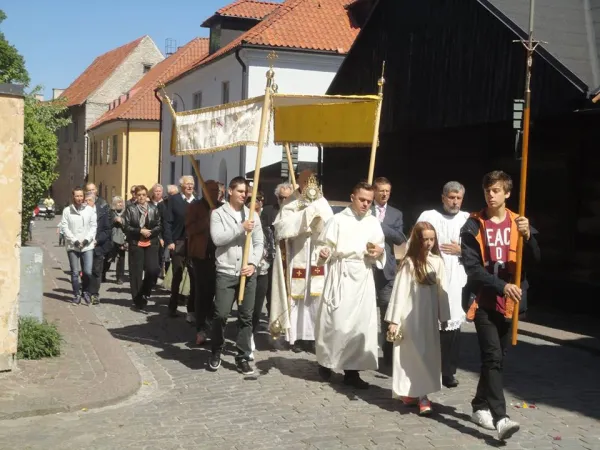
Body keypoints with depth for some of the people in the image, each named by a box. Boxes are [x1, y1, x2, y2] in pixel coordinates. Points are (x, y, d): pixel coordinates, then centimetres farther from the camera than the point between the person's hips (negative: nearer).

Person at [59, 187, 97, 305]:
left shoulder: (90, 210, 4)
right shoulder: (67, 211, 1)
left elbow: (93, 226, 3)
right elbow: (64, 227, -3)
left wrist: (87, 239, -9)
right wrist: (74, 240, -11)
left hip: (87, 246, 0)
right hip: (72, 246, 0)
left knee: (88, 272, -6)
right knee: (75, 273, 4)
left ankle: (86, 292, 17)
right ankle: (77, 294, 17)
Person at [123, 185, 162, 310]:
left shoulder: (153, 209, 7)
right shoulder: (130, 209, 1)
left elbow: (159, 226, 6)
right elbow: (126, 227, -5)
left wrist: (150, 232, -11)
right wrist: (140, 231, -14)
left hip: (151, 243, 1)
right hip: (136, 244, -1)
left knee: (153, 269, -11)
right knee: (136, 272, 2)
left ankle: (145, 292, 13)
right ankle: (138, 299, 12)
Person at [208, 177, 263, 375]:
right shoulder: (218, 213, 2)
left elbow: (259, 243, 8)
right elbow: (217, 238, -13)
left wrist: (253, 263, -7)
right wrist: (241, 228, -18)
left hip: (248, 273, 3)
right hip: (225, 272, -3)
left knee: (246, 316, 4)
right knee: (220, 314, -3)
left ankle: (243, 357, 13)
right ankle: (216, 352, 18)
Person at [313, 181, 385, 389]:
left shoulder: (374, 223, 11)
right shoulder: (338, 220, -1)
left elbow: (380, 249, 19)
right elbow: (324, 245, -5)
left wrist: (380, 251, -3)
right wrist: (323, 253, -26)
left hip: (364, 278, 4)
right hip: (341, 276, -4)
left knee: (362, 323, 2)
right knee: (336, 322, -6)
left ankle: (352, 370, 10)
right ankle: (325, 361, 17)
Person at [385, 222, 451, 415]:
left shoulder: (437, 262, 2)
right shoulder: (409, 262, -9)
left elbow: (442, 291, 6)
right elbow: (399, 291, -10)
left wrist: (444, 316, 6)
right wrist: (393, 320, -12)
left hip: (429, 316, 4)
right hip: (410, 316, -4)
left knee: (428, 354, 6)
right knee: (414, 355, 0)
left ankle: (420, 394, 14)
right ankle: (411, 393, 4)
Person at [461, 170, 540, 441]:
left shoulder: (518, 223, 5)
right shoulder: (474, 225, -3)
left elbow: (534, 261, -1)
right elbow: (472, 267, -10)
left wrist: (527, 236, -20)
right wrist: (501, 286, -23)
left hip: (509, 302, 3)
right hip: (484, 301, -3)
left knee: (496, 358, 11)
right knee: (493, 357, -13)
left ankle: (480, 407, 26)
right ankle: (500, 417, -17)